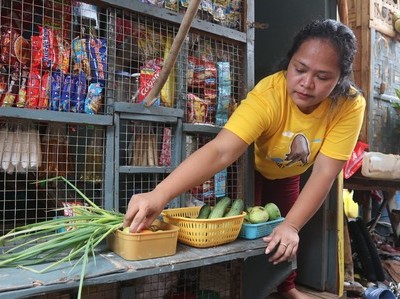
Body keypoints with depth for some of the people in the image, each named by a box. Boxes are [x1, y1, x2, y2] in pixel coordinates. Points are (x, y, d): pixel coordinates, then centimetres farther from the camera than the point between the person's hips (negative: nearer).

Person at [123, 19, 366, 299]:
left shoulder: (350, 105, -30)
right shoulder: (268, 94, -41)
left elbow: (324, 172, -30)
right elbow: (220, 151, -52)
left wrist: (291, 226, -40)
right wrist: (159, 195, -64)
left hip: (288, 174, 3)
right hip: (252, 167, -3)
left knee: (287, 237, 14)